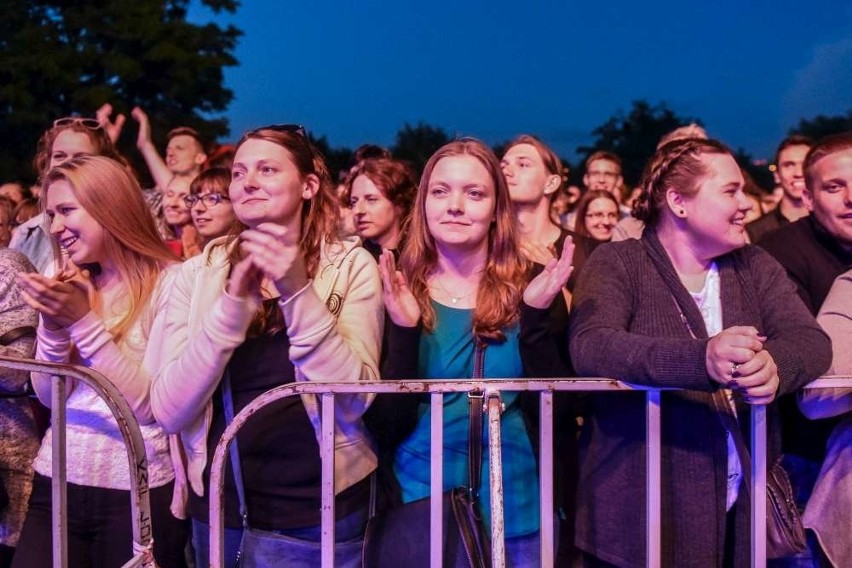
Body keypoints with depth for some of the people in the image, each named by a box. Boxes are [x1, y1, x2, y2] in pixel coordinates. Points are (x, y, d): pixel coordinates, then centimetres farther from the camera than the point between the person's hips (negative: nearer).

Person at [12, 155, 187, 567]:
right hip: (56, 481, 5)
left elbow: (149, 406, -16)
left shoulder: (170, 282, -11)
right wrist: (54, 324, -9)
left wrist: (84, 322, -19)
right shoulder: (68, 283, 8)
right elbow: (48, 396, 7)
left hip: (138, 492, -5)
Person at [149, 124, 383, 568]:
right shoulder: (198, 273, 0)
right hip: (219, 507, 2)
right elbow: (168, 412, -9)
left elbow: (353, 401, -15)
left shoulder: (351, 266, -5)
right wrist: (233, 302, -18)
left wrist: (298, 292, -23)